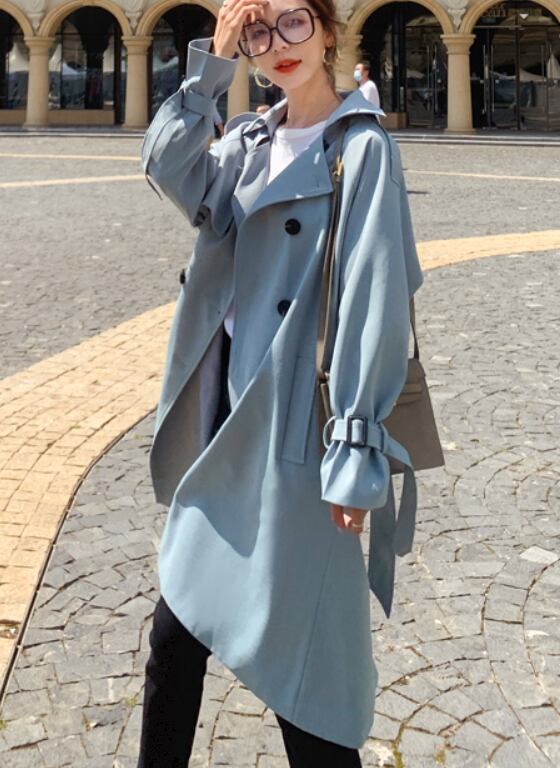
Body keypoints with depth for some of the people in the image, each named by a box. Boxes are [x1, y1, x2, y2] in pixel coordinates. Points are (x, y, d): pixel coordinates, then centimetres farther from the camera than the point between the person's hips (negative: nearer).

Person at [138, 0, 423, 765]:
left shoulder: (362, 147, -8)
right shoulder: (251, 142, 13)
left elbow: (374, 300, -14)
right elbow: (168, 165, -7)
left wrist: (357, 448, -18)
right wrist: (212, 68, -4)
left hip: (299, 430, -6)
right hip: (228, 415, 7)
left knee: (298, 654, 1)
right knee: (176, 632, 14)